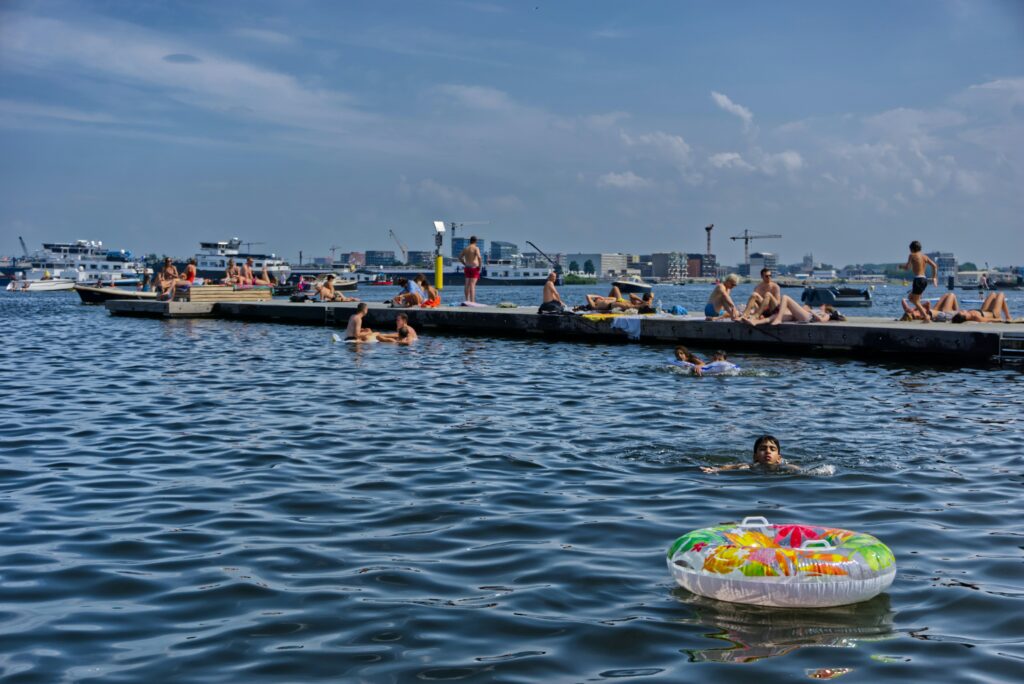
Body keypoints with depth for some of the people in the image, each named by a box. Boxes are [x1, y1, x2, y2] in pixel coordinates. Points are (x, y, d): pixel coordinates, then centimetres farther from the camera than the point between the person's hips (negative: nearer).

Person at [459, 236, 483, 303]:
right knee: (472, 285, -10)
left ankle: (467, 300, 15)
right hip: (474, 268, -6)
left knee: (467, 284, 10)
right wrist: (480, 266, -11)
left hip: (467, 268, 6)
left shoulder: (466, 248, 11)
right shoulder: (476, 248, -9)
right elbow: (479, 257, -23)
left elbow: (460, 257, 20)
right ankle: (472, 301, -13)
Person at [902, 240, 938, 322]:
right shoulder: (925, 256, 14)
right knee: (910, 297, 23)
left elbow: (907, 267, -10)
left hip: (918, 279, -7)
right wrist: (934, 277, 15)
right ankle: (923, 313, 14)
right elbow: (934, 265, 9)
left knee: (916, 301, 0)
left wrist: (902, 265, 12)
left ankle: (927, 318, -9)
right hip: (924, 279, 7)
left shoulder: (912, 255, -3)